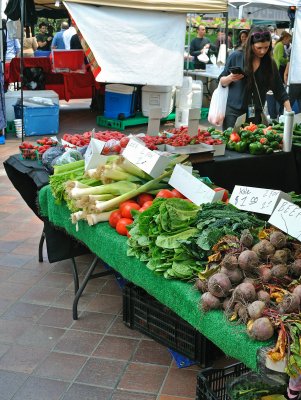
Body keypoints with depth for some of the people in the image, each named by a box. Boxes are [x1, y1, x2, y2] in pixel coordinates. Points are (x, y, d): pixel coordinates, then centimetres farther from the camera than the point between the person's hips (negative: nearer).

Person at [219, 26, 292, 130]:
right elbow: (221, 81, 4)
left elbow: (280, 91, 4)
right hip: (233, 111, -2)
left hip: (256, 114, 2)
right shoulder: (236, 57, -5)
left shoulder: (270, 63, 1)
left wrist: (290, 113, -3)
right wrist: (230, 78, -17)